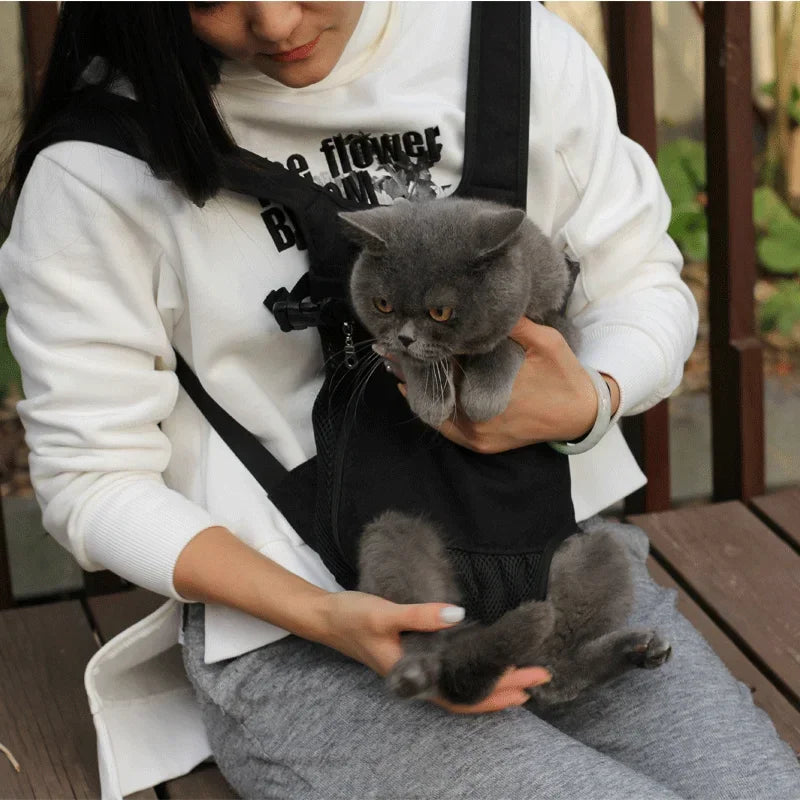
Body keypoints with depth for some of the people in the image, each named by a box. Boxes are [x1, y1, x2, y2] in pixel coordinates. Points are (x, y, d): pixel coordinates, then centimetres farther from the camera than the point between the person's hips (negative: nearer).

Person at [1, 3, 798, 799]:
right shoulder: (95, 165, -10)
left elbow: (642, 284, 9)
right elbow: (93, 480, -6)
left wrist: (588, 405, -16)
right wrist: (323, 617, -19)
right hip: (288, 635, -4)